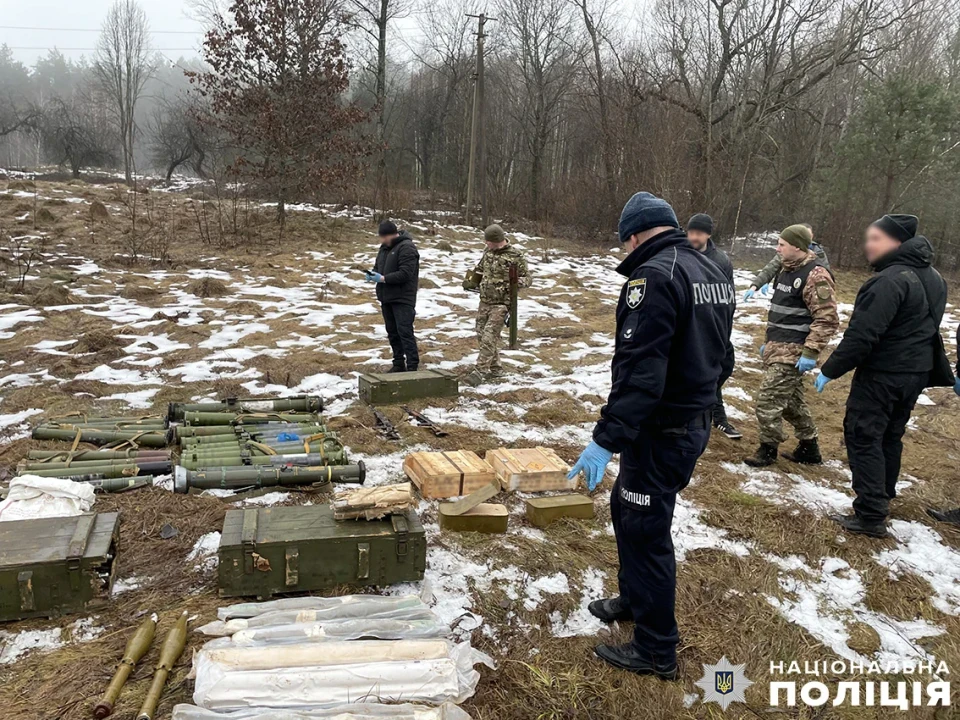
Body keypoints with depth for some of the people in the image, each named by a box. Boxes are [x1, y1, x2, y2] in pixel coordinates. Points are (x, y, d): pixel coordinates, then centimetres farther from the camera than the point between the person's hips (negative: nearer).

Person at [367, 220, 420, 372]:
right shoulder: (385, 247, 12)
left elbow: (405, 274, -23)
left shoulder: (406, 247, -15)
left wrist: (383, 278, -22)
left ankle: (412, 366, -8)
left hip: (402, 299, -9)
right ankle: (398, 363, 23)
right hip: (387, 297, 9)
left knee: (405, 332, -10)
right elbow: (379, 266, 22)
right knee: (392, 332, 13)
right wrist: (372, 274, -2)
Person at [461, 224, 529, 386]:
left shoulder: (516, 256, -13)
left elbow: (526, 278, -7)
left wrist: (518, 281, -28)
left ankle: (480, 371, -9)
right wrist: (471, 281, 8)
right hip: (485, 301, 7)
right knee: (482, 335, 11)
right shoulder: (489, 251, 6)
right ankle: (495, 368, 24)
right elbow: (480, 269, 23)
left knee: (489, 338, -13)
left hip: (501, 304, -7)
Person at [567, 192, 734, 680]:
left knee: (645, 531, 3)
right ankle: (634, 599, 42)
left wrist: (606, 439, -27)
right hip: (695, 422, 10)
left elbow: (639, 371, -28)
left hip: (660, 432, -10)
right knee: (627, 508, 24)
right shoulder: (713, 273, 10)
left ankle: (655, 651, 18)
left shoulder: (653, 276, -20)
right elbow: (720, 357, 16)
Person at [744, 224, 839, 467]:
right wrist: (768, 342, 24)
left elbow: (828, 319, -21)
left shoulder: (815, 275, -17)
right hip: (776, 348, 10)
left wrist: (810, 353, -23)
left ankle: (768, 449, 12)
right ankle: (809, 448, 31)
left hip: (792, 352, -10)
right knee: (792, 400, 18)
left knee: (768, 401, -6)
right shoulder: (787, 269, 14)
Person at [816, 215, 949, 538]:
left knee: (862, 437, -3)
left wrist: (830, 370, -18)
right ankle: (883, 497, 35)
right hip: (915, 373, 9)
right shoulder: (932, 277, 9)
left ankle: (871, 516, -3)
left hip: (882, 375, -9)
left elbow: (861, 334, -26)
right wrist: (941, 370, 27)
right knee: (891, 435, 21)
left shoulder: (889, 280, -23)